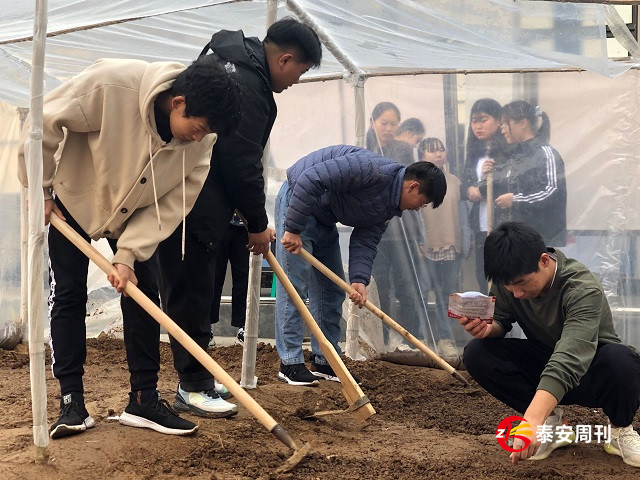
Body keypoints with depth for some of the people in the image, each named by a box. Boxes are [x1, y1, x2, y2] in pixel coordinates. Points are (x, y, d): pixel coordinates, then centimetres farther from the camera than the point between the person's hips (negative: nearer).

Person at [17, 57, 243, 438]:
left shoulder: (202, 138, -24)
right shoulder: (111, 85, -38)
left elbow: (172, 203, -18)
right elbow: (44, 124, -25)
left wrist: (129, 254, -26)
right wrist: (40, 189, -15)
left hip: (136, 215, 3)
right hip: (74, 201, -3)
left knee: (143, 293, -3)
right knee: (68, 296, -4)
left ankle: (144, 400, 4)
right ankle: (71, 401, 3)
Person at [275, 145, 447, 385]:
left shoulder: (388, 207, 1)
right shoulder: (373, 170, -28)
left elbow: (365, 242, -2)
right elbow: (311, 178, -32)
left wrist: (359, 280, -19)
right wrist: (293, 229, -31)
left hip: (323, 219, 10)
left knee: (332, 289, 10)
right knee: (295, 284, -10)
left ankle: (326, 361, 18)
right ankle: (289, 363, -4)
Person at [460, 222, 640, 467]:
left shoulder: (583, 289, -31)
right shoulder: (509, 279, -13)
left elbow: (568, 358, -44)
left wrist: (532, 419, -57)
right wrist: (487, 327, -29)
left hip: (588, 374, -4)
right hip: (542, 365, 5)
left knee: (620, 359, -40)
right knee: (476, 353, -20)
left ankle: (620, 429, -7)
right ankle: (551, 421, -6)